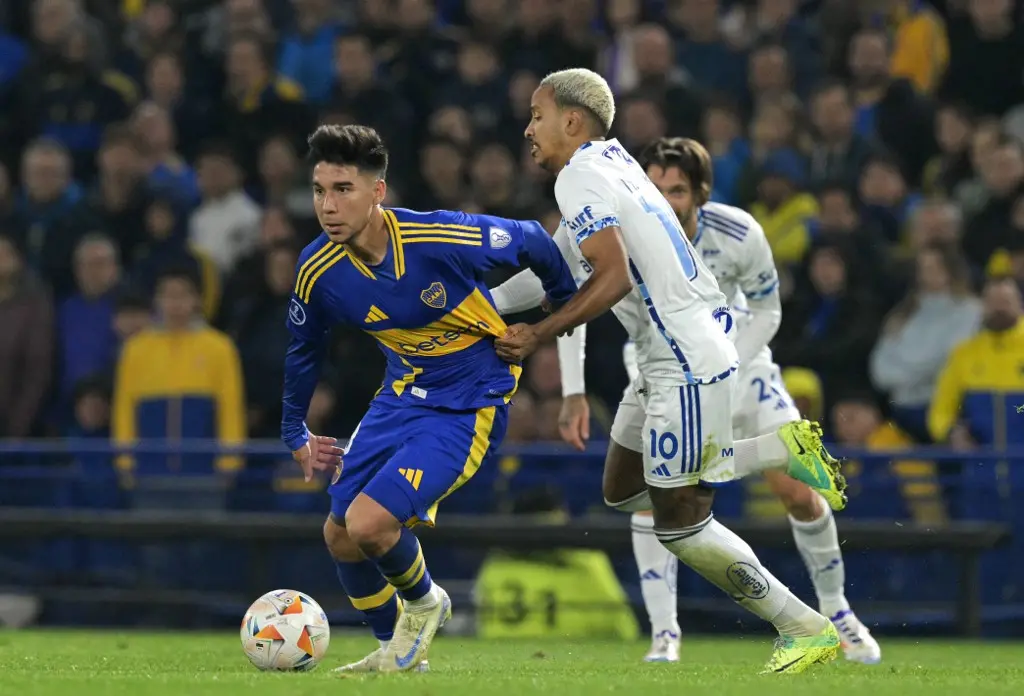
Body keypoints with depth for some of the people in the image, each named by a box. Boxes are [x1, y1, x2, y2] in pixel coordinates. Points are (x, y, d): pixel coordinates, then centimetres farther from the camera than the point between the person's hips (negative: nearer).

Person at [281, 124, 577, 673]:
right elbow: (303, 347, 9)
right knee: (339, 536, 5)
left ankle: (424, 603, 13)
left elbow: (531, 242, -9)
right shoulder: (318, 271, -13)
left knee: (368, 523, -19)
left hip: (472, 404, -6)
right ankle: (391, 650, 30)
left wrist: (567, 308, 6)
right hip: (401, 395, 6)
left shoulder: (441, 240, -28)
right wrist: (294, 433, 18)